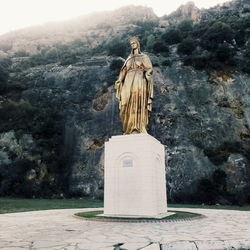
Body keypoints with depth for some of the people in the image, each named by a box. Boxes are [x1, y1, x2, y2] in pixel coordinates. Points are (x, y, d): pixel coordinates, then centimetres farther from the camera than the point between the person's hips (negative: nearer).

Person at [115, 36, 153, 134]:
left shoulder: (144, 57, 10)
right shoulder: (129, 58, 22)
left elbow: (150, 68, -4)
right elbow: (123, 71, 14)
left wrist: (148, 72, -27)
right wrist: (119, 81, -3)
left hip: (139, 83, -4)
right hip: (129, 83, 4)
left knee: (138, 105, -9)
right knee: (128, 106, -3)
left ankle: (139, 129, -8)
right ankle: (130, 129, 2)